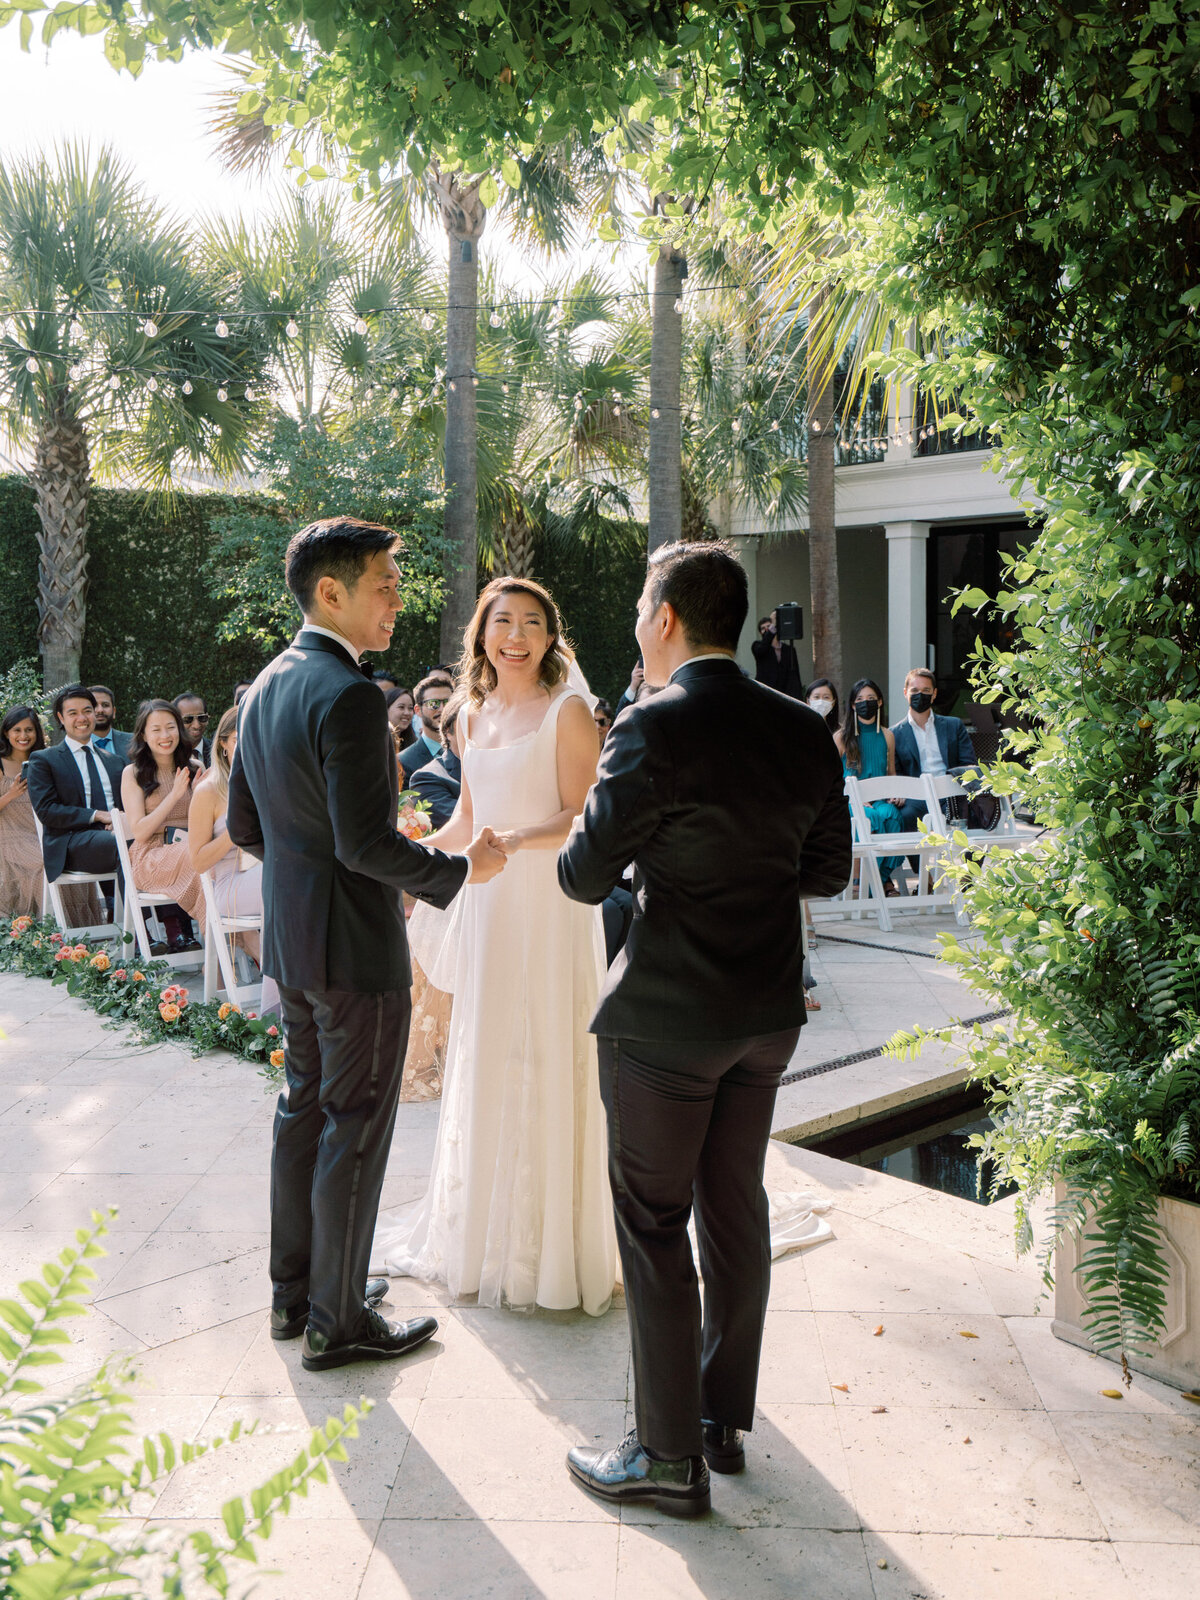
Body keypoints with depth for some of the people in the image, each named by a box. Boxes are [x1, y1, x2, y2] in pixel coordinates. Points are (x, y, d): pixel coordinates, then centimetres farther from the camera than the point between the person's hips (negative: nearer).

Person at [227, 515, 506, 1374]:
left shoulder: (264, 688, 8)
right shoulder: (349, 695, -21)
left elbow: (244, 826, 13)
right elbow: (368, 842, -26)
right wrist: (459, 869, -12)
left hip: (290, 938, 9)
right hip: (356, 946, -9)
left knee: (305, 1111, 19)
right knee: (355, 1128, 4)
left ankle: (296, 1290, 33)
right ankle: (337, 1320, 17)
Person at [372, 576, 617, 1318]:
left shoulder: (568, 712, -7)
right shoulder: (475, 716, 12)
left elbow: (581, 820, -12)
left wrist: (519, 840, -28)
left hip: (549, 903, -6)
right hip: (487, 903, 6)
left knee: (545, 1062, 1)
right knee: (485, 1061, 14)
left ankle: (549, 1241, 18)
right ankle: (486, 1225, 32)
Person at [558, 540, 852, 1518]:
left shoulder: (655, 729, -19)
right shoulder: (803, 730, 1)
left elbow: (586, 878, -15)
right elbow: (828, 870, 9)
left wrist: (618, 838, 6)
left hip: (667, 1016, -7)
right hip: (769, 1013, 7)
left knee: (653, 1225, 7)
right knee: (735, 1209, 18)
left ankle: (671, 1457, 19)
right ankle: (725, 1419, 33)